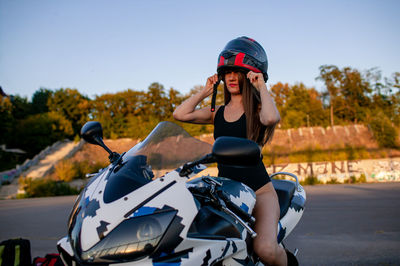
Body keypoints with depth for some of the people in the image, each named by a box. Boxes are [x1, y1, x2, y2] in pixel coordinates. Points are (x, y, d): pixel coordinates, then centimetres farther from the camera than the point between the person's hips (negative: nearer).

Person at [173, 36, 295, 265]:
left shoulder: (258, 107, 2)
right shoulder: (217, 113, 15)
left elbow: (271, 118, -24)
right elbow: (180, 114, 3)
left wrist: (262, 87, -10)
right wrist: (205, 92, 9)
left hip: (258, 189, -5)